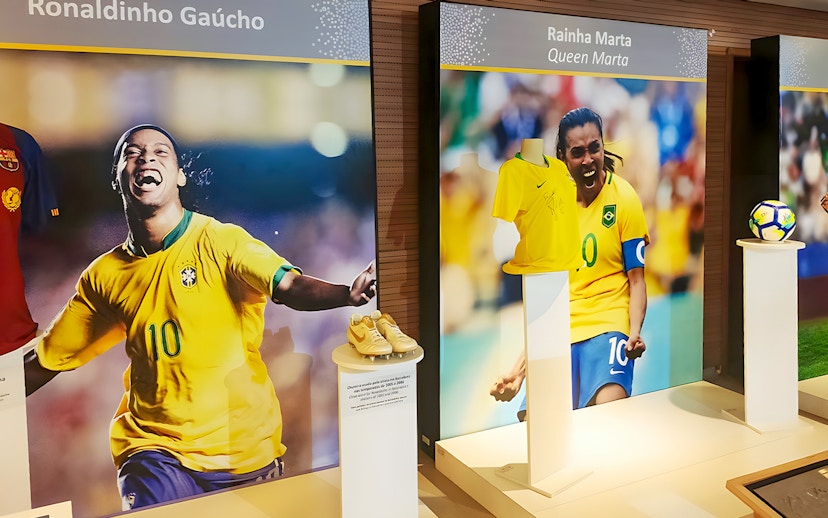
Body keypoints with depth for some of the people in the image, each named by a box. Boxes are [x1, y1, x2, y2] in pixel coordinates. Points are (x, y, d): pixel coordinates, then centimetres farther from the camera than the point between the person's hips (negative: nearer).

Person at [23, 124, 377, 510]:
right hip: (156, 449, 2)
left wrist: (348, 293, -46)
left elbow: (290, 286, -27)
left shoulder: (219, 240, -10)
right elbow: (45, 361, 13)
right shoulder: (104, 276, 2)